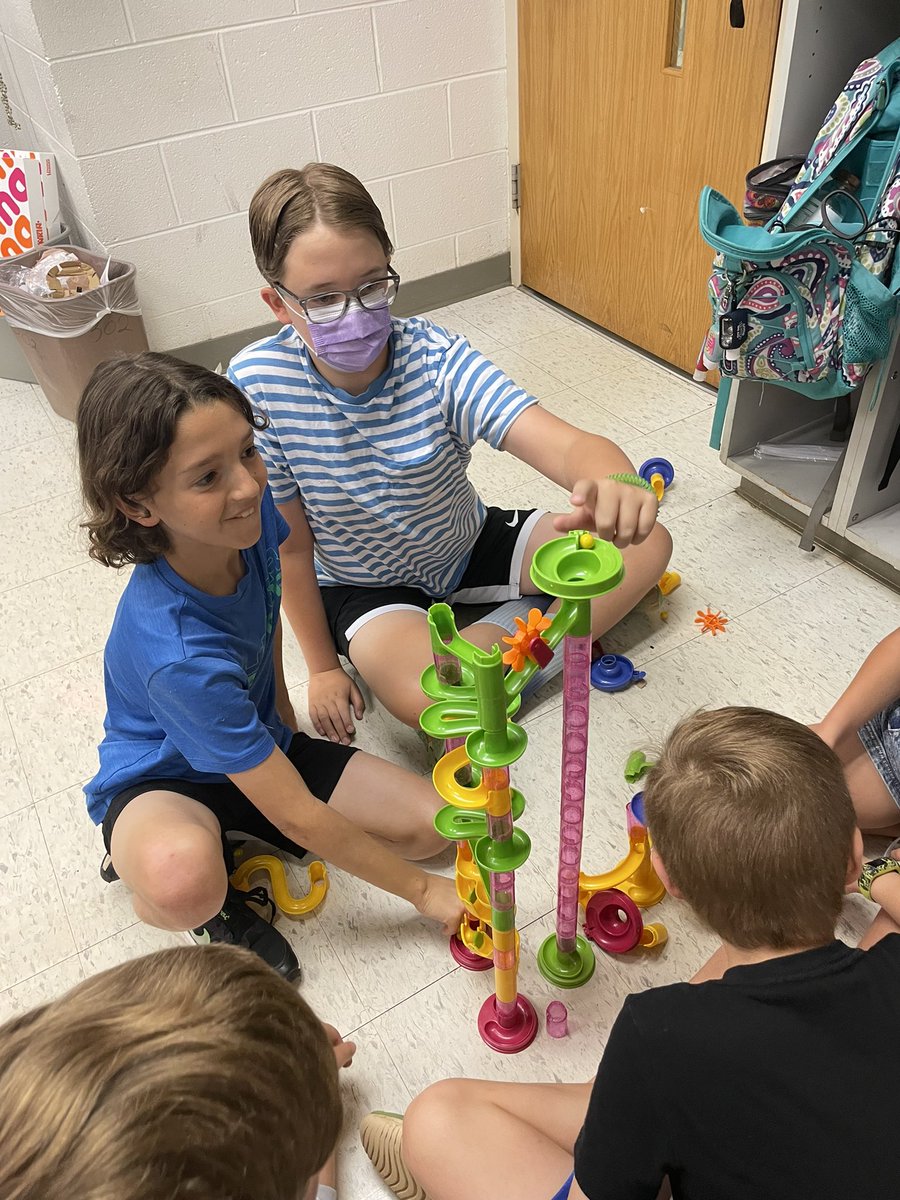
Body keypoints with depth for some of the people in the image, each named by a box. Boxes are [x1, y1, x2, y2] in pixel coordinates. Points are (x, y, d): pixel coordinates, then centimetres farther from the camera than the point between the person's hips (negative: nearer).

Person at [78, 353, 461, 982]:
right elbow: (299, 816, -30)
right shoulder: (176, 652, -39)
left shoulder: (249, 515, -21)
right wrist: (423, 890, -19)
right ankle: (143, 855, -4)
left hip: (261, 745, 7)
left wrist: (283, 715, 5)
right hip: (162, 782, -7)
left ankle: (226, 841, 3)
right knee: (184, 882, -43)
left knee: (435, 823, -8)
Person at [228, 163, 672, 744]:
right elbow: (290, 544, -14)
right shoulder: (258, 385, -24)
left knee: (647, 542, -7)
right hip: (361, 583, -2)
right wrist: (323, 667, -6)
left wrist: (615, 482, -62)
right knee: (432, 700, -33)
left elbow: (565, 443, -37)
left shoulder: (437, 360, -24)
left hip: (470, 543, 3)